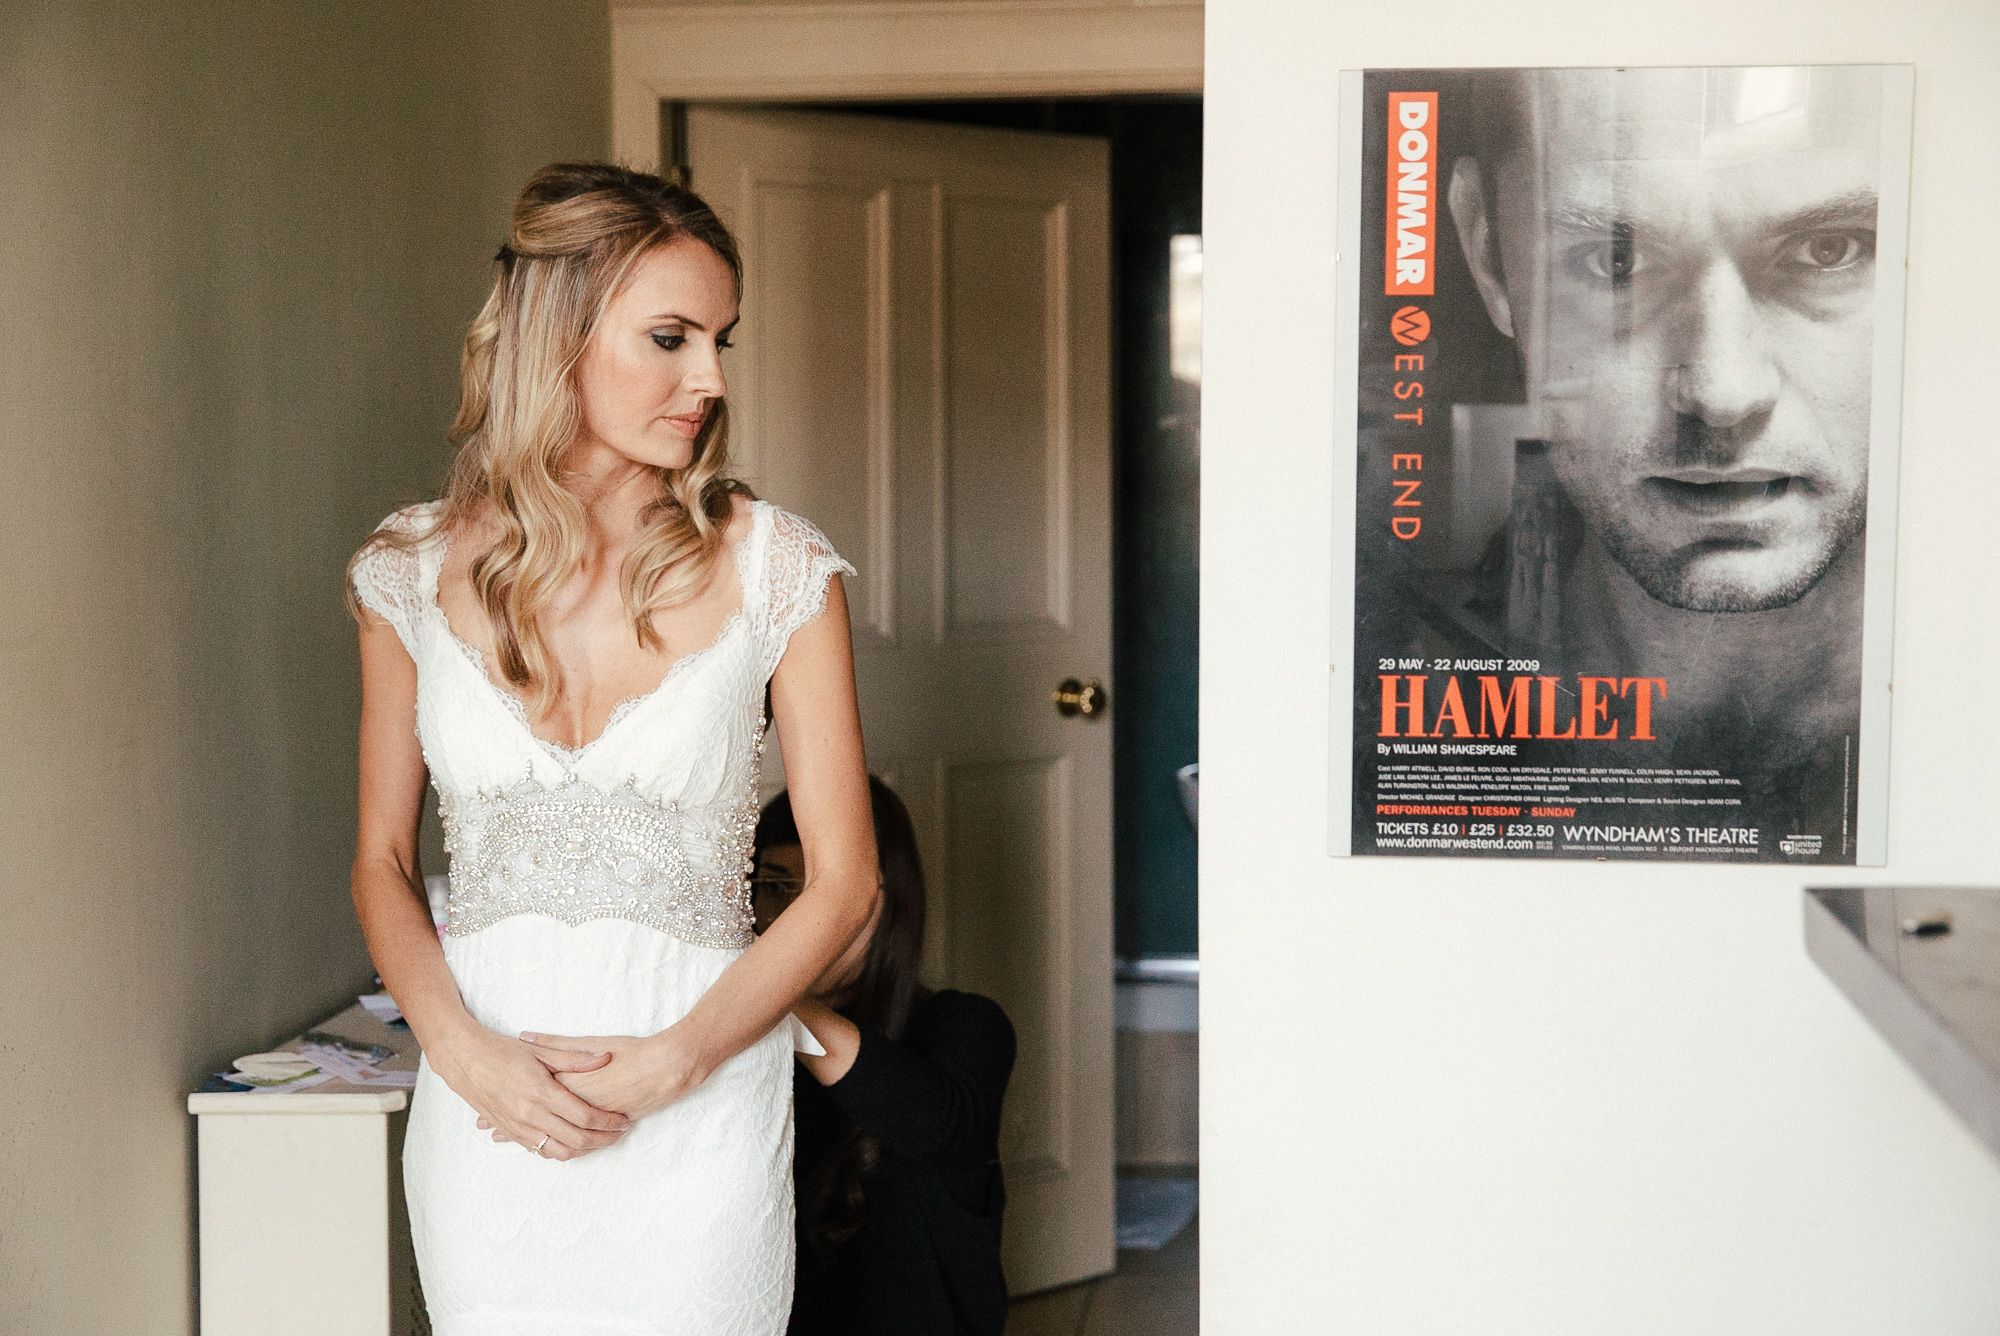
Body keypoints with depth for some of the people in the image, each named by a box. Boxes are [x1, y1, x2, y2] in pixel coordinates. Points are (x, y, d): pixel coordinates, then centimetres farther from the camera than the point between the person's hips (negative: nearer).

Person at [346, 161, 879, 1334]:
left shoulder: (777, 567, -5)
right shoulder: (418, 571, 1)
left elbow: (843, 882, -3)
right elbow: (382, 861, 7)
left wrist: (668, 1062, -12)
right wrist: (466, 1053, -9)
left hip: (700, 1109, -1)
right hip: (486, 1101, 2)